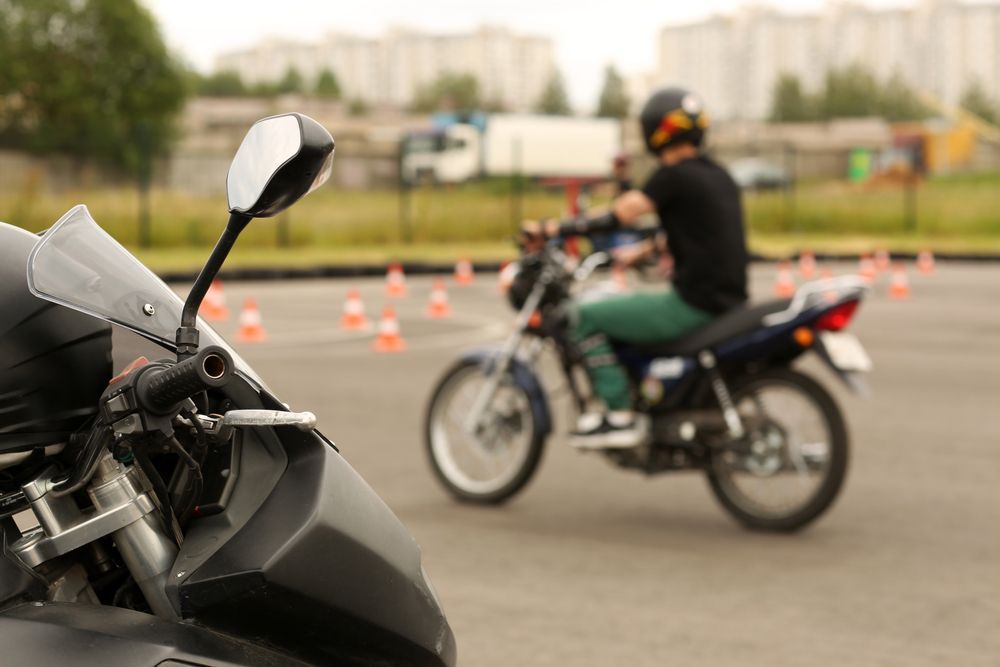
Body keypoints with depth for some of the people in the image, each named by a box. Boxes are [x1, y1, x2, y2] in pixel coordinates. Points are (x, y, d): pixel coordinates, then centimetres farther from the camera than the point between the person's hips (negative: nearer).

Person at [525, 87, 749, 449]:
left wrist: (557, 228, -10)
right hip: (726, 300, 10)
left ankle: (620, 414, -8)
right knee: (621, 306, 30)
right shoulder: (717, 175, 14)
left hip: (692, 305, -10)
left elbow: (619, 215, -16)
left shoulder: (675, 175, -12)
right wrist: (641, 251, 34)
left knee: (584, 318, -5)